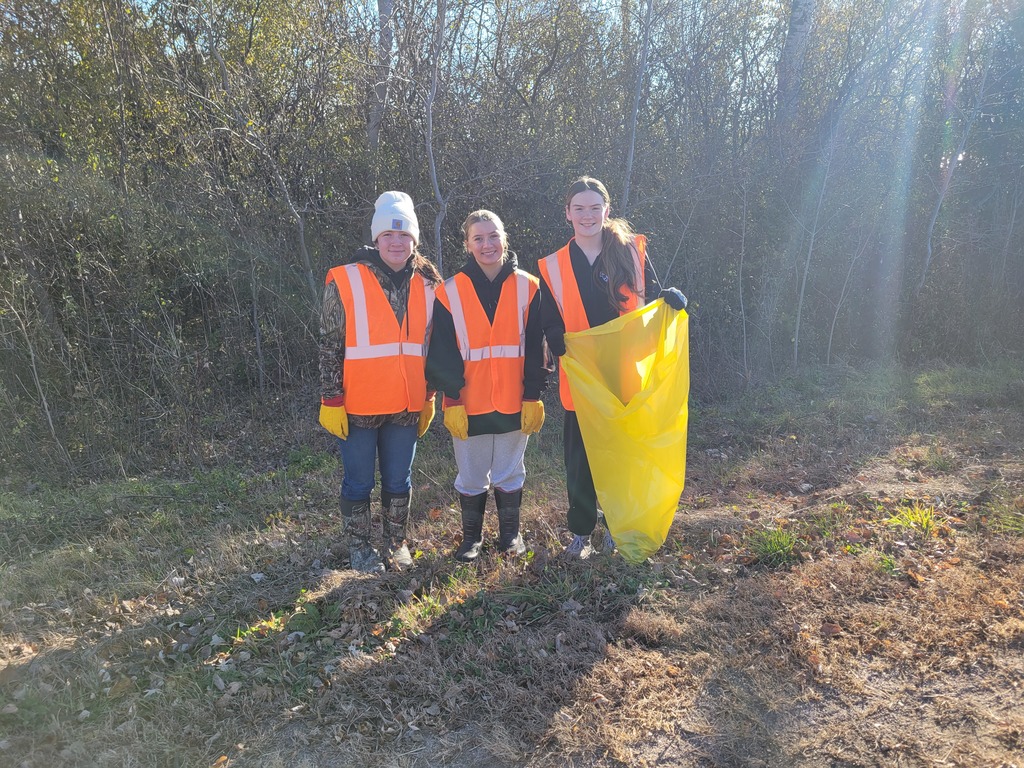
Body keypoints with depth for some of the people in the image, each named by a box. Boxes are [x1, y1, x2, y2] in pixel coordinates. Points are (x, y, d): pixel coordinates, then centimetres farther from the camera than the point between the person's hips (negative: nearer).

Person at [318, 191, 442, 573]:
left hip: (406, 406, 3)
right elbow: (330, 347, -5)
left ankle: (396, 543, 33)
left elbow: (432, 347, 14)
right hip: (358, 407, -3)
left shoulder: (426, 286, 6)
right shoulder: (345, 282, -6)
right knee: (359, 482, 9)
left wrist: (429, 397, 13)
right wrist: (331, 401, -7)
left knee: (399, 481, 15)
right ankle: (360, 547, 28)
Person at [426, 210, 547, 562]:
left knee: (509, 473, 13)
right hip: (469, 404, 0)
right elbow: (444, 353, -2)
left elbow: (535, 348, 1)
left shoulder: (527, 288, 1)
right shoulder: (450, 292, -2)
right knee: (471, 477, 10)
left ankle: (510, 533, 32)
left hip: (514, 403, 1)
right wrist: (452, 401, -7)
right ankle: (471, 537, 29)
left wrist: (533, 398, -4)